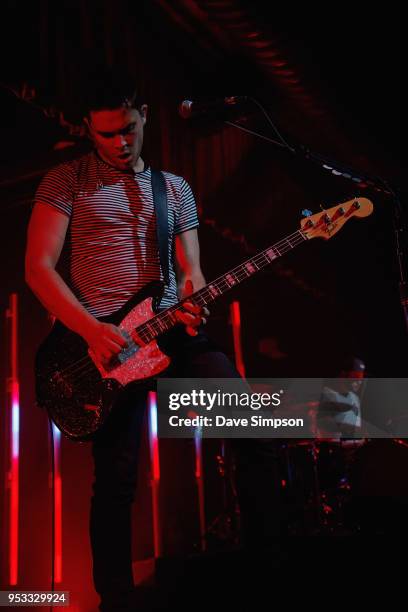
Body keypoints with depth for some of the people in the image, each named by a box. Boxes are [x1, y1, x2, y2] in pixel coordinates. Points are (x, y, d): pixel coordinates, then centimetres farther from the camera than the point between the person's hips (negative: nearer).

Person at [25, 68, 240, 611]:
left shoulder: (176, 189, 18)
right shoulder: (67, 181, 7)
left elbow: (190, 271, 14)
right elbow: (39, 267, -2)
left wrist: (193, 302, -11)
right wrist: (92, 329, -15)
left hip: (171, 329, 3)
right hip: (103, 340, -3)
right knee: (116, 478, -5)